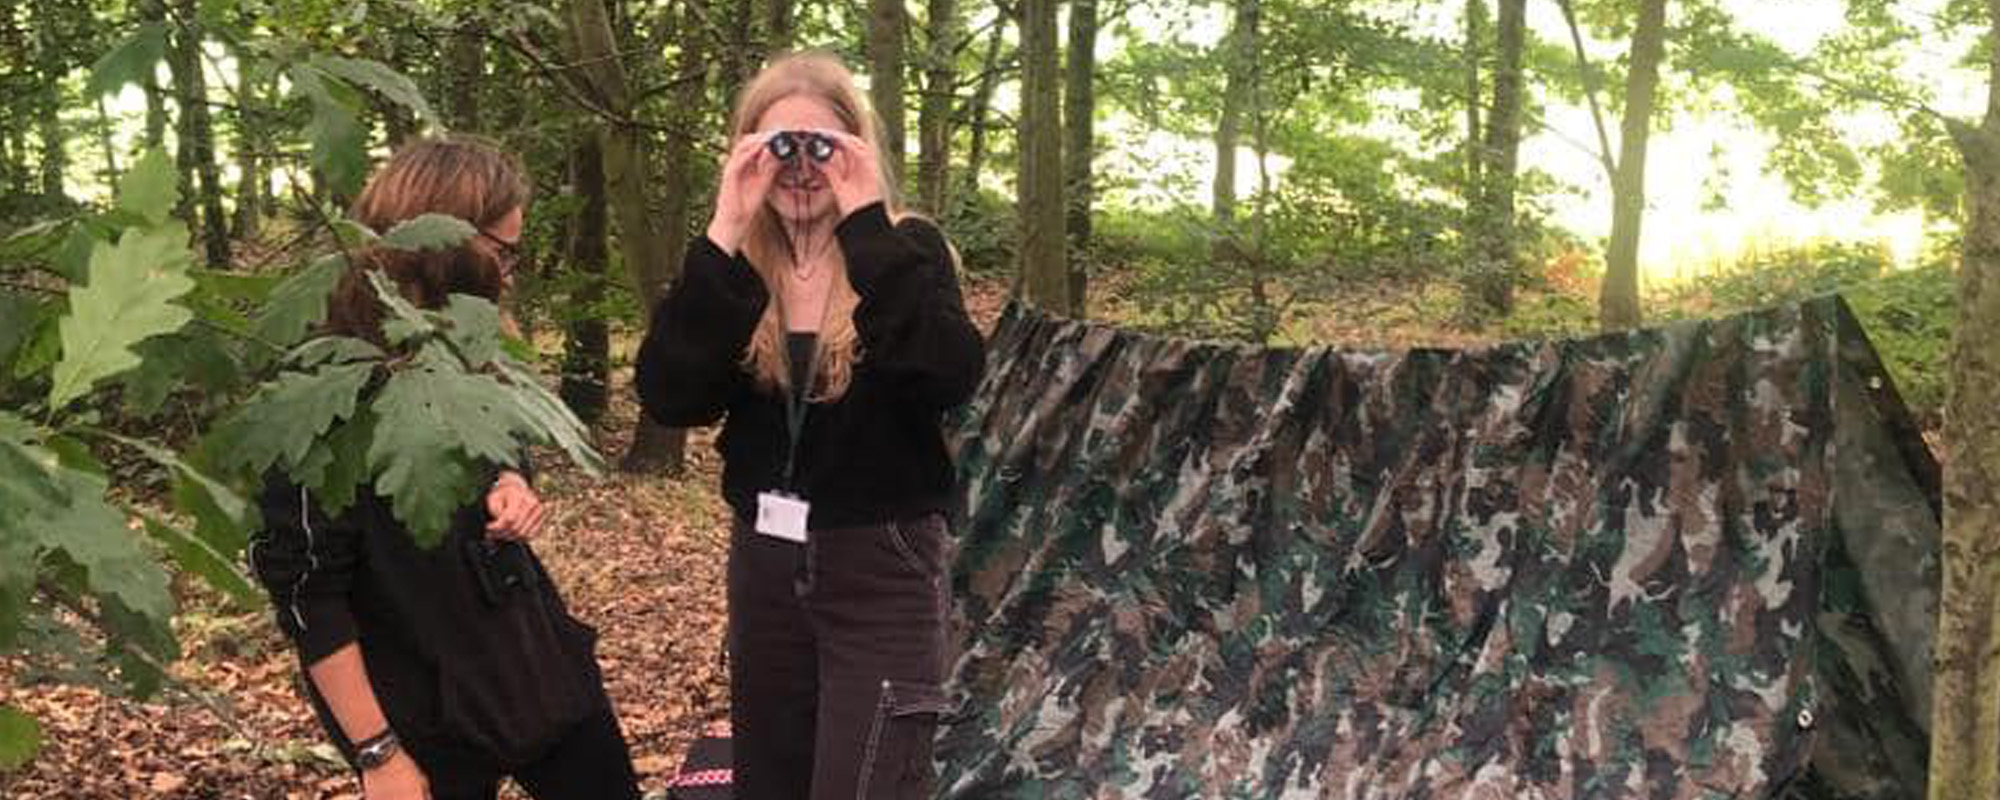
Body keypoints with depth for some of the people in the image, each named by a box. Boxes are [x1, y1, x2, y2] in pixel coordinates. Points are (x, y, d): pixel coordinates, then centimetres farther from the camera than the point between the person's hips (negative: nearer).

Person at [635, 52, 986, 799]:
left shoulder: (906, 251, -7)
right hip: (764, 558, 5)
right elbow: (668, 398, -14)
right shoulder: (733, 267, 2)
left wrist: (870, 229, -26)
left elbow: (952, 378, -26)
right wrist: (723, 240, -20)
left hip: (881, 563, -4)